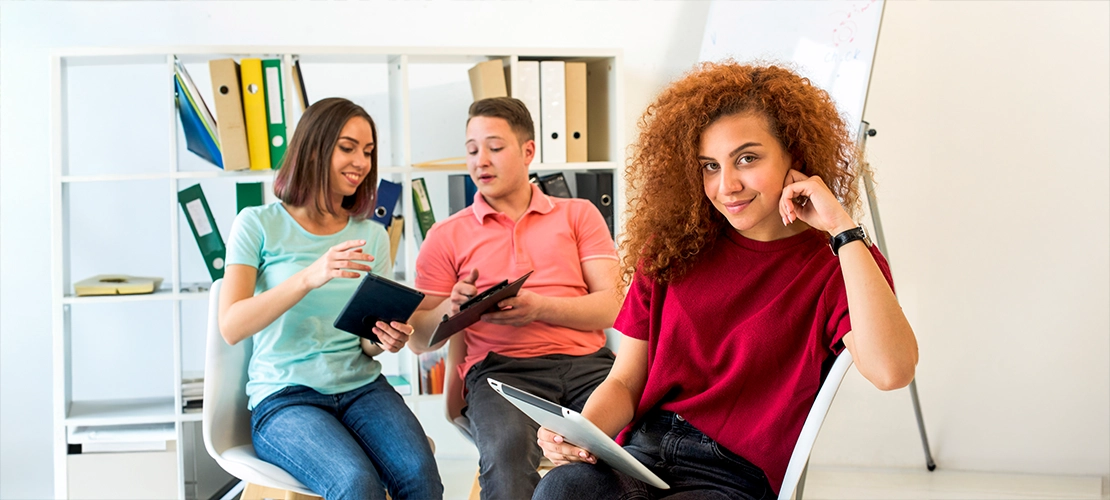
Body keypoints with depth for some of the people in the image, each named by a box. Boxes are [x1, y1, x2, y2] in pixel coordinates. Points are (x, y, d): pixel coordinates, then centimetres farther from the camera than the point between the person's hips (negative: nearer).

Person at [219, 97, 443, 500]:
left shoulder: (372, 236, 13)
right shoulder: (258, 225, 1)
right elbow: (231, 327, -12)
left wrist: (384, 341, -9)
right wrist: (309, 277, -25)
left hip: (361, 387, 4)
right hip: (284, 398, -3)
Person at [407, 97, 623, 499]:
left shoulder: (578, 215, 19)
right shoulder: (446, 236, 18)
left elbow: (613, 306, 6)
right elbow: (419, 338, 15)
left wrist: (540, 306, -11)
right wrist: (451, 309, -8)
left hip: (588, 361, 1)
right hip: (500, 370, -1)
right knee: (508, 446, -37)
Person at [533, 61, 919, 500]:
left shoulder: (840, 265, 0)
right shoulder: (671, 251, 12)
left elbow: (892, 372, -20)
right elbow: (624, 381, 13)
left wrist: (842, 228, -16)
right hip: (641, 453, 3)